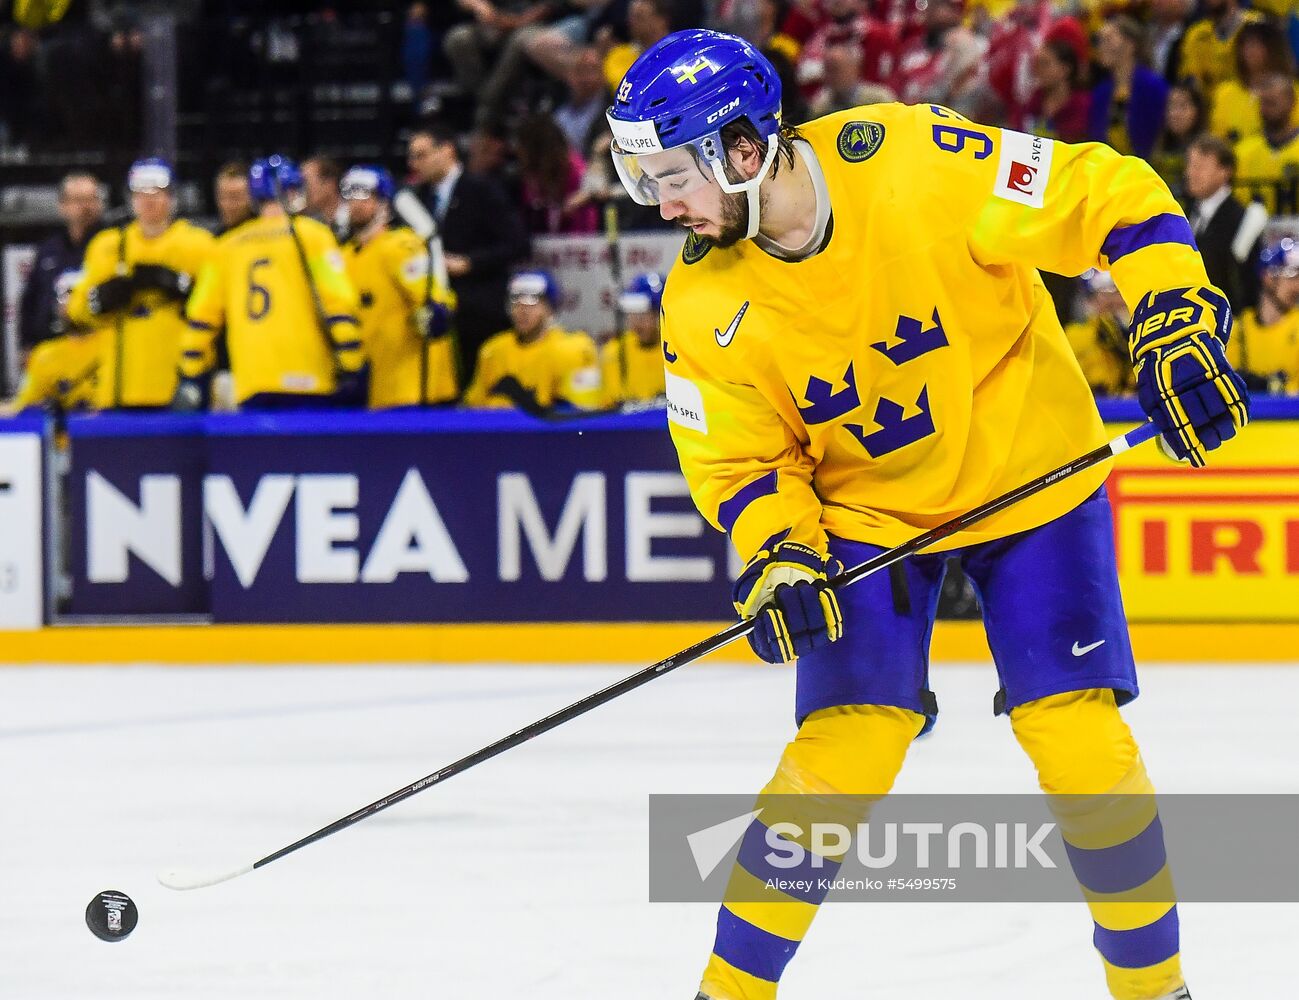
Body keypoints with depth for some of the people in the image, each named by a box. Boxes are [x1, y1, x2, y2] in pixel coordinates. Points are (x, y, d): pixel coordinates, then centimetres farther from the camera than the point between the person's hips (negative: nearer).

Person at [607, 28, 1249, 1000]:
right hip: (866, 510, 2)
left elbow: (1114, 195, -20)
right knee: (847, 745, -13)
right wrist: (779, 552, -20)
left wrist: (1176, 319, -29)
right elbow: (739, 455, -2)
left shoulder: (916, 165, -26)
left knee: (1080, 739, -9)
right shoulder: (706, 305, -14)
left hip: (1029, 475, -2)